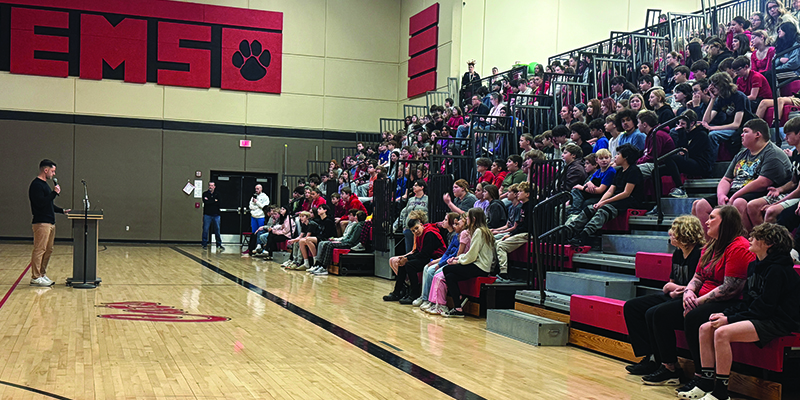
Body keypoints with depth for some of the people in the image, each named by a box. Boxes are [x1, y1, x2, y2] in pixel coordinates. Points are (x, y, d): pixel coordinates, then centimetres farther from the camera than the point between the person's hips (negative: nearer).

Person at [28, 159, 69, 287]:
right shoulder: (36, 185, -11)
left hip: (50, 223, 10)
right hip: (41, 223, -10)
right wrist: (55, 192, -16)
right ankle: (35, 277, -5)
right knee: (39, 250, -8)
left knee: (48, 250, 12)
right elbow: (41, 203, -22)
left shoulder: (44, 184, 20)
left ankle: (42, 274, 18)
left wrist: (62, 210, 19)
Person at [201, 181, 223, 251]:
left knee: (217, 230, 4)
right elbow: (205, 202, -11)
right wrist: (214, 201, -5)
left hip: (216, 215, 1)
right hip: (207, 214, -1)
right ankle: (205, 244, 8)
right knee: (205, 230, 0)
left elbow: (218, 203, -5)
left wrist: (209, 201, -7)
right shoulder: (205, 194, 6)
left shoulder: (217, 194, 11)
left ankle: (219, 244, 12)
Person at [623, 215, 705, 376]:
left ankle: (661, 363, -14)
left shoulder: (699, 254, -16)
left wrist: (673, 288, -7)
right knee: (630, 307, 2)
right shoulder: (678, 253, 13)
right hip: (673, 297, 10)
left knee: (653, 313, -30)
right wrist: (670, 288, -5)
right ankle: (648, 355, -3)